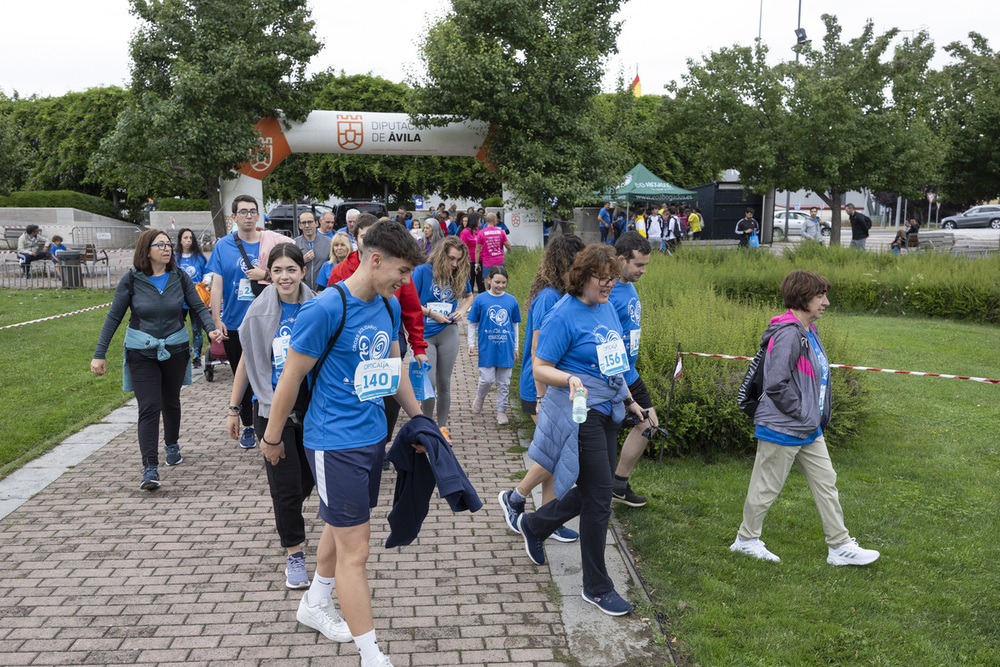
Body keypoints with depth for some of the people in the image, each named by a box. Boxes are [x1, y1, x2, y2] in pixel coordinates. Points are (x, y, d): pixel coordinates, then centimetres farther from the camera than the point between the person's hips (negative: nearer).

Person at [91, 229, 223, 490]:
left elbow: (198, 306, 3)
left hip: (175, 350, 3)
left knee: (171, 402, 18)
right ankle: (150, 469, -13)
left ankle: (172, 444, 44)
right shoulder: (131, 280, -7)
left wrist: (211, 328, -18)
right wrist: (99, 354, -4)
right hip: (141, 352, -2)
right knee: (149, 407, -11)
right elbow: (114, 317, -2)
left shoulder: (179, 277, -1)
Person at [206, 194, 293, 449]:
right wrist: (216, 319, -7)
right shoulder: (223, 246, 2)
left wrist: (265, 273, -15)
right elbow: (217, 284, 0)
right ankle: (248, 426, 26)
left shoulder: (273, 241, -1)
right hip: (234, 324, 1)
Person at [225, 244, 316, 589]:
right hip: (271, 408, -2)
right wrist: (233, 409, 4)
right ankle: (294, 553, 12)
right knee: (285, 482, -1)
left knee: (308, 476, 15)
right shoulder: (260, 312, -6)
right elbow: (247, 362, 3)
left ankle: (288, 516, 47)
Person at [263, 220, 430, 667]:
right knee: (355, 550, -4)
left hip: (373, 436, 8)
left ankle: (314, 605, 46)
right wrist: (273, 437, -3)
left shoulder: (389, 306, 4)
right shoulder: (325, 309, -20)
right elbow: (291, 376, -12)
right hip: (335, 444, -8)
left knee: (341, 526, 24)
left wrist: (419, 420, 19)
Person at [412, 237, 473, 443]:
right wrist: (432, 313, -14)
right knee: (429, 383, -8)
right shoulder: (423, 271, -9)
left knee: (444, 383, 9)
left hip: (448, 334, 3)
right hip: (425, 335, -3)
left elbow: (469, 296, 21)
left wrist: (462, 310, 1)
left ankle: (442, 427, 21)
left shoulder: (460, 275, 3)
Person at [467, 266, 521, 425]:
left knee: (504, 383, 6)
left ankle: (501, 410, 19)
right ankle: (480, 396, 28)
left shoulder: (511, 300, 4)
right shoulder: (480, 299, -2)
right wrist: (471, 344, 0)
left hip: (506, 349, 2)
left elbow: (515, 324, 13)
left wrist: (515, 347, 14)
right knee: (487, 379, -4)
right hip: (487, 348, -2)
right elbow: (472, 323, 5)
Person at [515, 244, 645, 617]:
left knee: (592, 491, 15)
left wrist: (628, 400, 23)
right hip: (579, 414, -9)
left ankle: (533, 524, 39)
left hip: (606, 412, 9)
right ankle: (597, 587, 11)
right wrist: (570, 379, -33)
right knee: (599, 499, -4)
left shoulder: (606, 307, 10)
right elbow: (540, 369, -15)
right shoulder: (564, 315, -15)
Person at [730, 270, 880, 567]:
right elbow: (776, 384, -27)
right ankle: (746, 539, 24)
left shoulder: (809, 331, 10)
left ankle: (840, 546, 21)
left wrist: (818, 414, 13)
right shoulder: (788, 334, -22)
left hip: (809, 430, 10)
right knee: (767, 487, 6)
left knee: (826, 483, 13)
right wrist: (800, 412, -16)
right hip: (782, 430, -10)